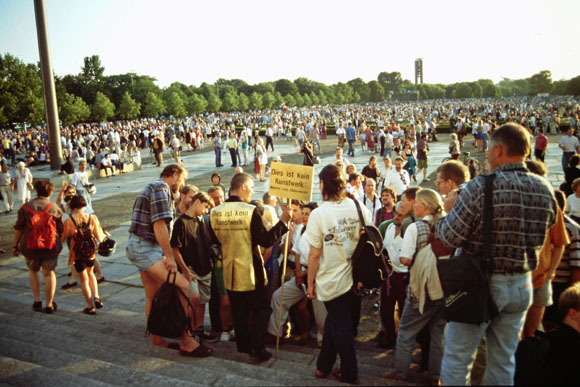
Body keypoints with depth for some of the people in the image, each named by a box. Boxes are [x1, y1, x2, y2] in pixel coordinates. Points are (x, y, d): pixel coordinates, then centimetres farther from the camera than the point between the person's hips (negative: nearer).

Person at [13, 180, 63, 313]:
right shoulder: (55, 209, -4)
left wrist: (15, 245, 7)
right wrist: (58, 243, 18)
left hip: (30, 246, 1)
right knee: (49, 273, 12)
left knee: (33, 271, 23)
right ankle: (49, 305, 13)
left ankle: (37, 300, 18)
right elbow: (61, 230, 1)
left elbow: (19, 228, -2)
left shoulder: (26, 207, -2)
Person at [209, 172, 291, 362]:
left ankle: (243, 347, 25)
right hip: (250, 272, -5)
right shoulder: (250, 211, -18)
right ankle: (257, 349, 6)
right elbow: (266, 241, -17)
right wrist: (283, 220, -13)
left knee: (238, 312, 17)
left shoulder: (214, 213, -2)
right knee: (261, 309, 11)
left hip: (229, 272, 5)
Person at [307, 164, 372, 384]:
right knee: (333, 321, 21)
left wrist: (310, 283, -2)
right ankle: (324, 365, 35)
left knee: (341, 328, 14)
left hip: (332, 281, -4)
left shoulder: (319, 214, -17)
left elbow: (314, 254, -14)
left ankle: (349, 373, 30)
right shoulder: (359, 207, -5)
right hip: (357, 278, 4)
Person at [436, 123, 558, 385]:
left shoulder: (481, 187, -21)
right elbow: (541, 236, 11)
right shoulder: (545, 190, -2)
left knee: (457, 358, 9)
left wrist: (441, 219, 1)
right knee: (504, 361, 19)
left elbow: (450, 237, -18)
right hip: (522, 285, 6)